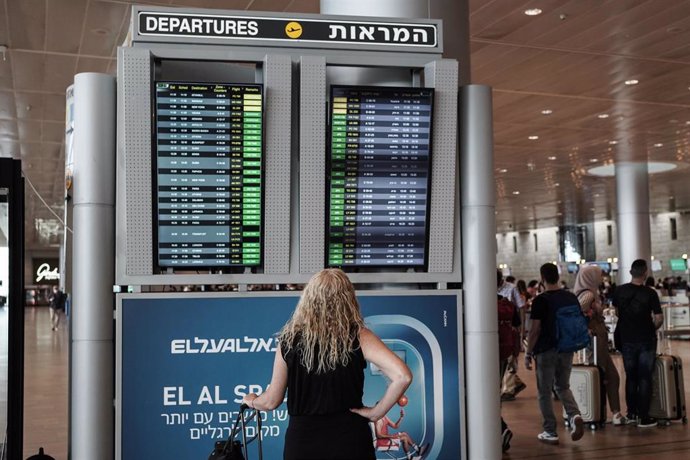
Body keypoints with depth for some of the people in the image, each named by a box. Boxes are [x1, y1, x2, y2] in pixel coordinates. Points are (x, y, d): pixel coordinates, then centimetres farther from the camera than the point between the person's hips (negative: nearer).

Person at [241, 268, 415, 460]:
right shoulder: (358, 337, -7)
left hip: (302, 439, 1)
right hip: (350, 439, -1)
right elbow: (402, 376, -20)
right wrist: (377, 412, -7)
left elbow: (272, 401, 5)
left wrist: (252, 401, 27)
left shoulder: (290, 340, -3)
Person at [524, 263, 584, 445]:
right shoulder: (571, 298, 3)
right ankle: (575, 415, -5)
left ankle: (550, 432, 11)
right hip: (567, 349, 5)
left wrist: (528, 353, -7)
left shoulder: (540, 300, -13)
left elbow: (535, 330, -15)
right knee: (563, 387, 19)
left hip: (546, 351, -5)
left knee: (544, 391, 6)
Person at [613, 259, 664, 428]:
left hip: (627, 339, 3)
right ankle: (644, 417, 6)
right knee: (645, 378, 4)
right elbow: (659, 318, -13)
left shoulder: (620, 291, -3)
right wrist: (653, 328, 6)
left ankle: (631, 413, 21)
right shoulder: (650, 293, -13)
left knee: (630, 377, 15)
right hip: (646, 340, -3)